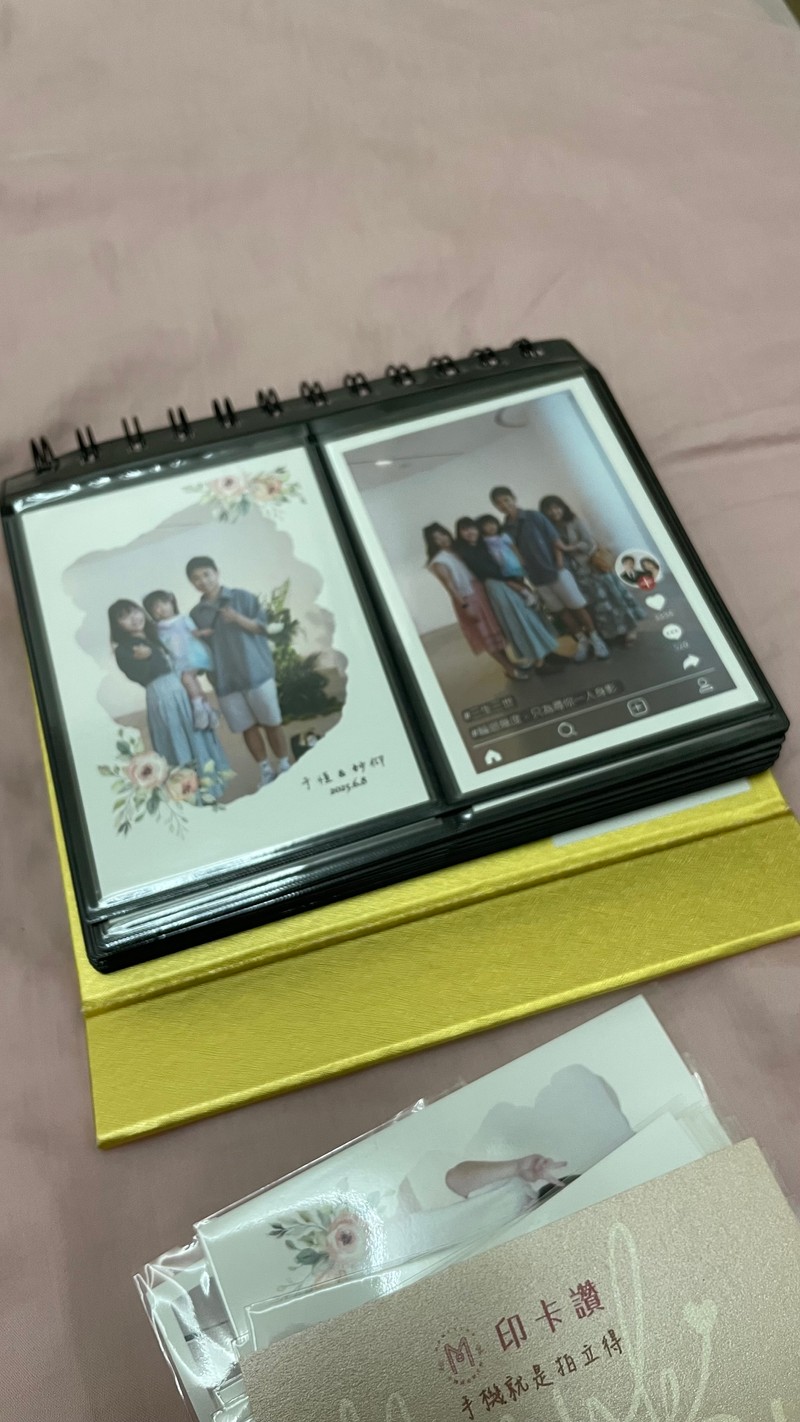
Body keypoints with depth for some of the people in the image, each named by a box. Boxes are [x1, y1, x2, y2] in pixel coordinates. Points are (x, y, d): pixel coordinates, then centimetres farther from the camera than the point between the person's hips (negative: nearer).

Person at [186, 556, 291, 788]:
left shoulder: (242, 597, 1)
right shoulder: (196, 614, 10)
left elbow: (263, 626, -3)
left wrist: (239, 619, -19)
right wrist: (199, 637, -5)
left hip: (256, 672, -3)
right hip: (225, 680, 3)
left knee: (272, 722, 3)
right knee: (247, 727, 6)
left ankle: (284, 767, 17)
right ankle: (265, 770, 18)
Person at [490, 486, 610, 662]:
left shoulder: (534, 516, -6)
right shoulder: (505, 530, 1)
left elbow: (556, 540, -6)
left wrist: (560, 564, -12)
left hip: (555, 571, -3)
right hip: (537, 577, 3)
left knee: (577, 606, 3)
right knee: (561, 611, 11)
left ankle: (595, 638, 19)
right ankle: (582, 640, 25)